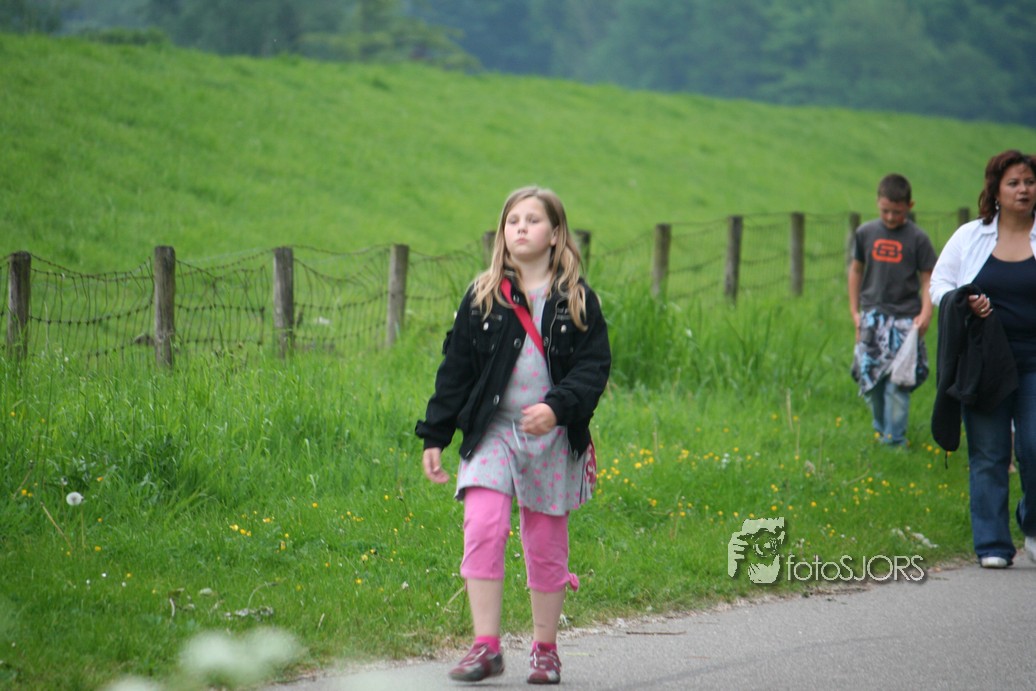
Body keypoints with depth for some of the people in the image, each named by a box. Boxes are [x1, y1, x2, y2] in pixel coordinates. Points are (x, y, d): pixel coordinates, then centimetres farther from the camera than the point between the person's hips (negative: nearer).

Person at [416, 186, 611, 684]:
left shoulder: (577, 301, 3)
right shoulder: (482, 298, 6)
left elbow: (594, 367, -4)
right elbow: (455, 368, 8)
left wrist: (558, 407, -22)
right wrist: (435, 436, 4)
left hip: (553, 438, 0)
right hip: (492, 431, 0)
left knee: (545, 545, 7)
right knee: (483, 527, -18)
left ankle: (544, 649, 22)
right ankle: (485, 646, -15)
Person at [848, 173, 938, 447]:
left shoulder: (917, 238, -3)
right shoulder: (865, 233, 5)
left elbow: (928, 278, 1)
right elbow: (856, 270, 16)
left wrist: (926, 313, -13)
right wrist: (854, 311, 12)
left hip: (904, 319, -3)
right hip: (872, 319, 3)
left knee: (898, 383, -8)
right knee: (870, 381, 5)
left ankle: (894, 440, 0)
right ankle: (880, 429, 25)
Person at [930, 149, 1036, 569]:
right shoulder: (969, 237, 7)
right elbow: (939, 285, 11)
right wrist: (964, 304, -9)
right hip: (984, 361, 1)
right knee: (988, 455, 1)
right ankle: (993, 546, 8)